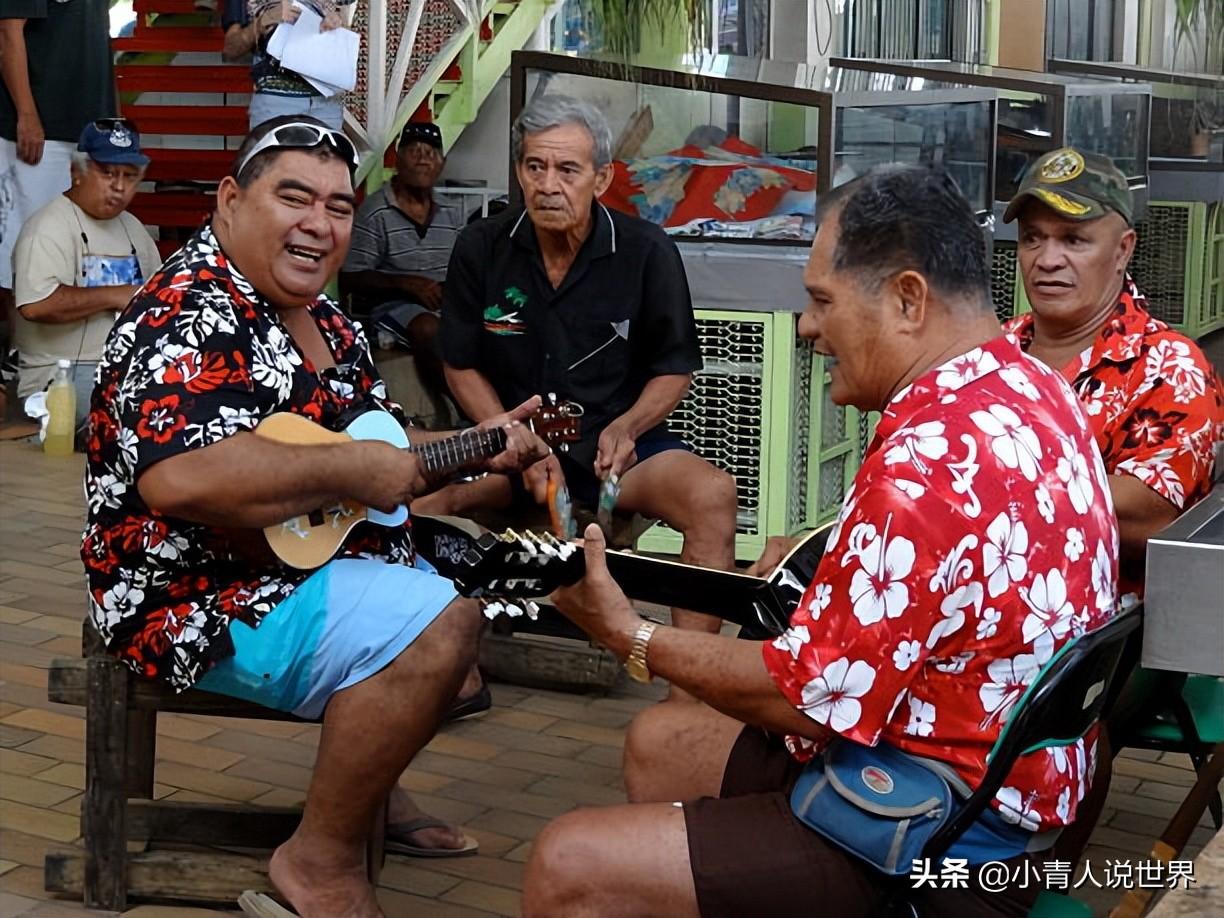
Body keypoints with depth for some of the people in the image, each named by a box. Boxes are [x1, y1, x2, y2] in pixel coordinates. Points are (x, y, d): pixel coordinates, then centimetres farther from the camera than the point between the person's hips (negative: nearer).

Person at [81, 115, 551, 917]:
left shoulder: (323, 321, 11)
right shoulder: (190, 317, -20)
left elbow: (379, 445, 21)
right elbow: (179, 478, -37)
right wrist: (351, 471, -28)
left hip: (320, 556, 11)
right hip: (205, 601, -11)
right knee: (438, 626, -27)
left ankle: (370, 782, 27)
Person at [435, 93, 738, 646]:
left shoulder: (647, 252, -4)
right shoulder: (481, 249, 0)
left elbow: (675, 368, 4)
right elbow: (461, 366, 7)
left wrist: (625, 428, -16)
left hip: (619, 442, -1)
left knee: (713, 494, -31)